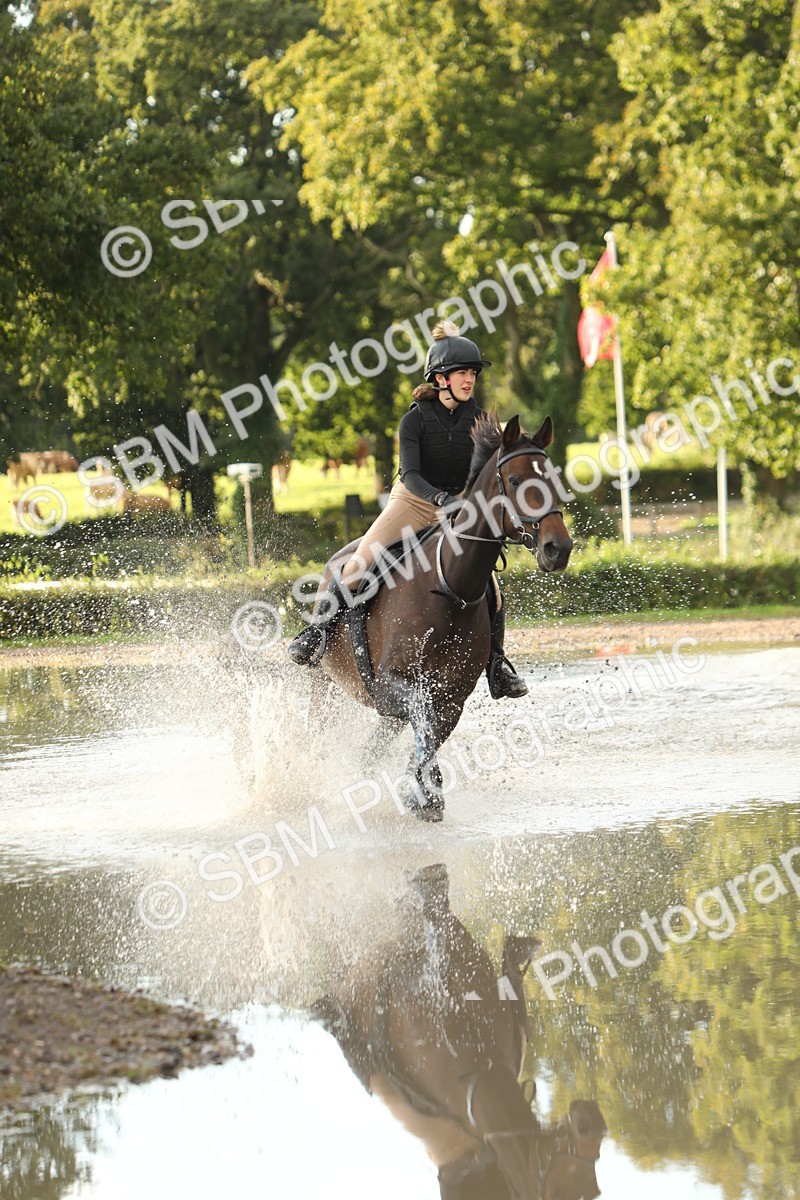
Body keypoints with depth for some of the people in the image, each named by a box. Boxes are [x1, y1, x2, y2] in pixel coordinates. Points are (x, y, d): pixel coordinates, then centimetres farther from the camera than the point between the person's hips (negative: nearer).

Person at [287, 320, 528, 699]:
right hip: (412, 502, -2)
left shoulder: (477, 422, -1)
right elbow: (410, 474, -20)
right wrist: (440, 497, -38)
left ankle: (496, 665, 5)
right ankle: (317, 631, -6)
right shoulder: (416, 419, -11)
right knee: (358, 564, -21)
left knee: (490, 592, -13)